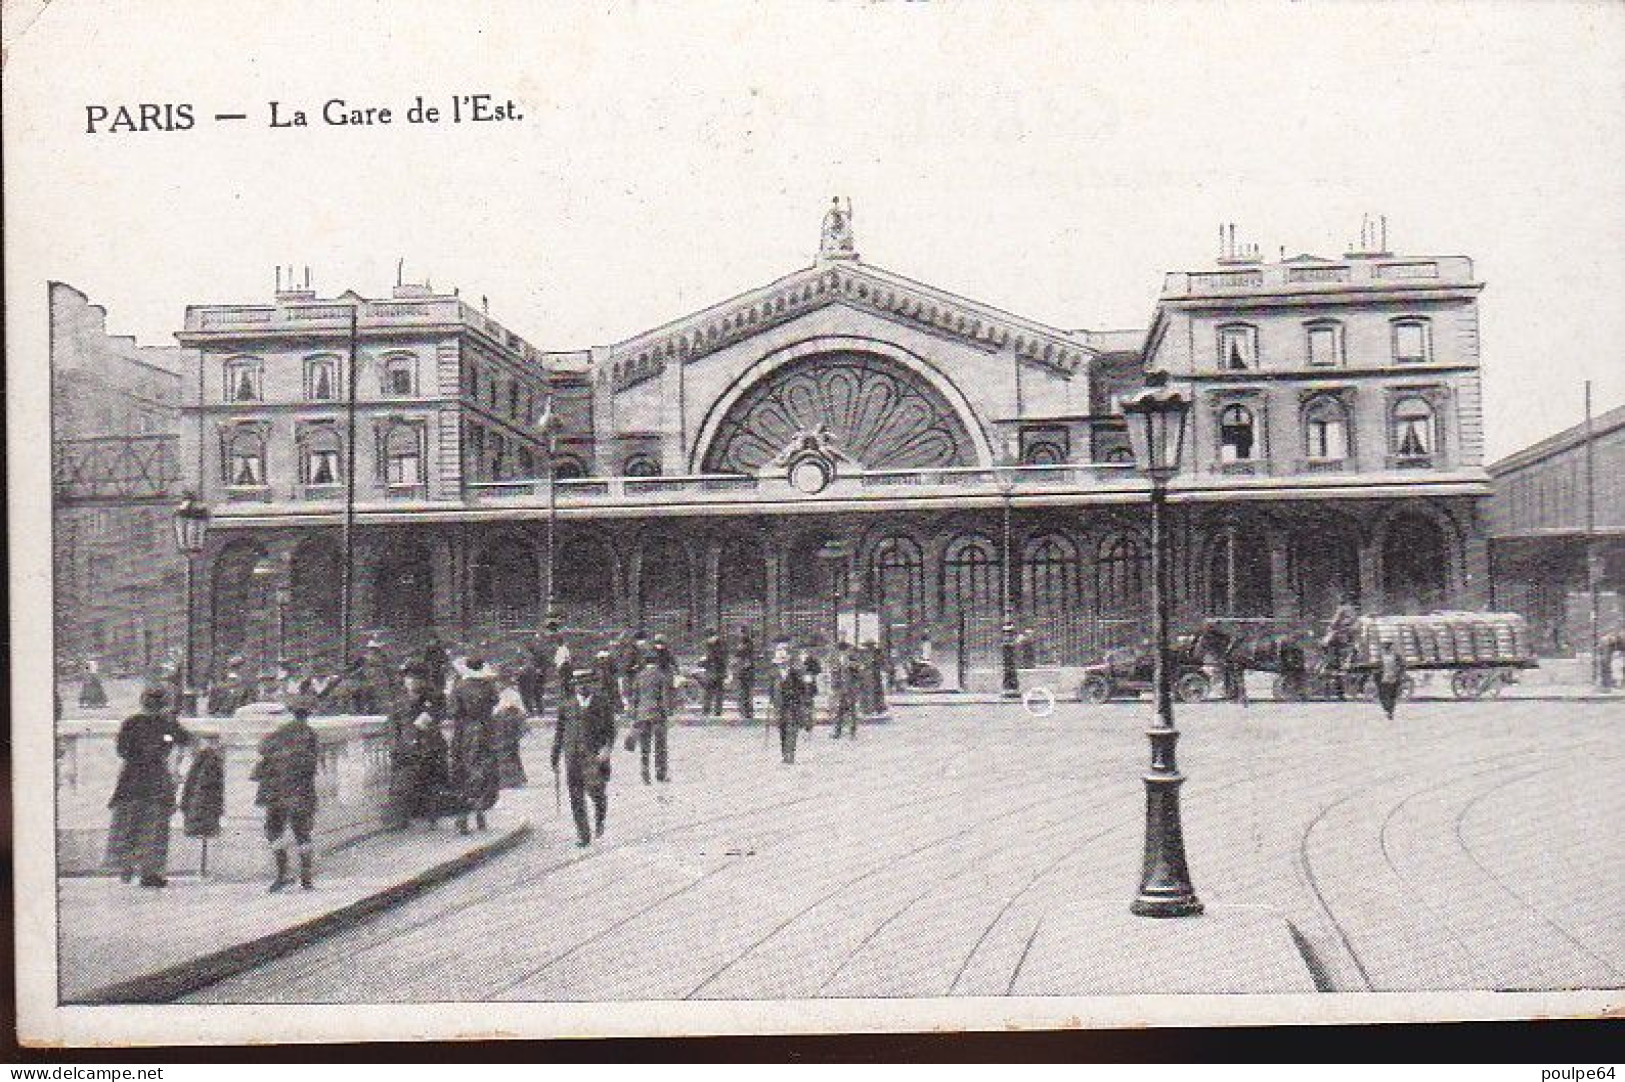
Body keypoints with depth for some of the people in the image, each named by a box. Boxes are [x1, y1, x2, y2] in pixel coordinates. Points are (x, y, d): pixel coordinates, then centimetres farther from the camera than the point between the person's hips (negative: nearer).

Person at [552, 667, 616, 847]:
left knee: (594, 790, -10)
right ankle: (583, 835, 8)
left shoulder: (602, 702, 5)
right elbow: (559, 732, 14)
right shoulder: (566, 704, 9)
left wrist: (607, 748, -14)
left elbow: (610, 730, 4)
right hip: (572, 756, 2)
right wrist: (555, 759, 12)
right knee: (576, 797, 0)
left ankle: (600, 817, 21)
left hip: (595, 755, -2)